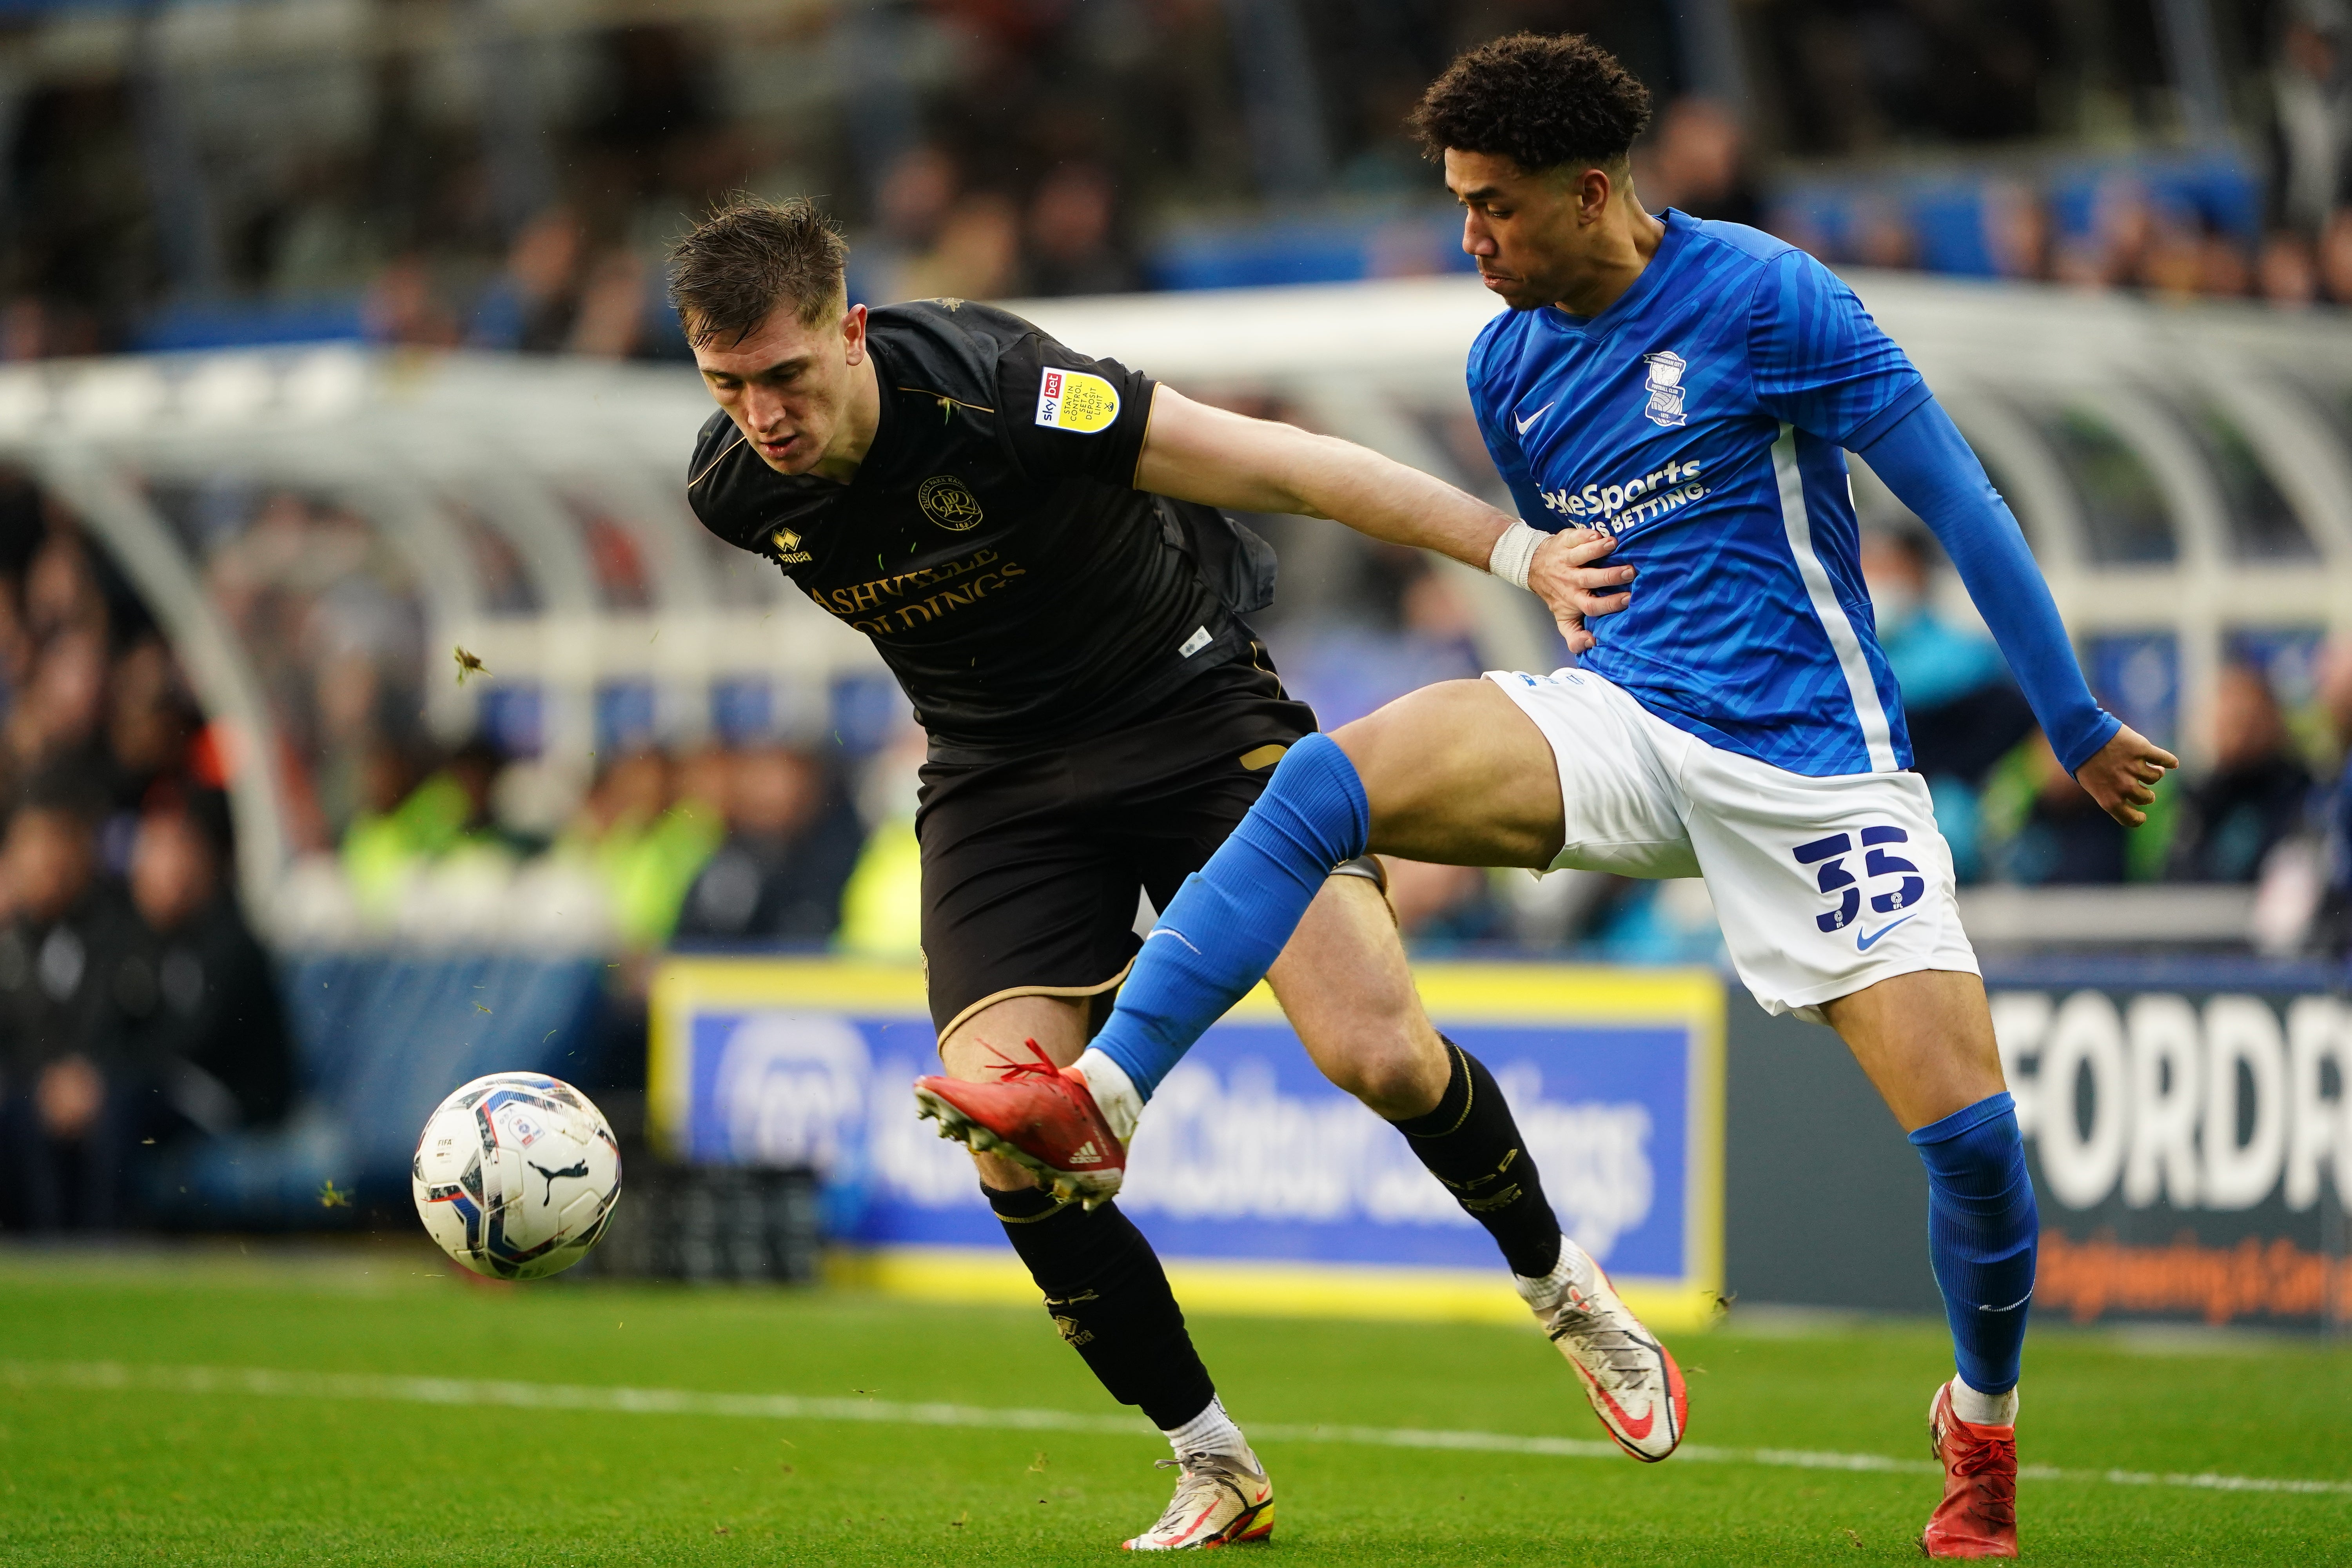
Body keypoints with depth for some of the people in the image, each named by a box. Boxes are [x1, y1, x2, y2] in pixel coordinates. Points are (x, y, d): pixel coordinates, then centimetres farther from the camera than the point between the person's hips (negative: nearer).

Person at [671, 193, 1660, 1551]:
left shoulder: (997, 393, -29)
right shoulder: (732, 489, -12)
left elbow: (1286, 470, -23)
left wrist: (1522, 552, -24)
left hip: (1194, 707, -4)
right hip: (997, 770, 4)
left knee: (1377, 1051, -17)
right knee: (1009, 1147, -14)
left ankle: (1562, 1284, 14)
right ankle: (1214, 1467, 4)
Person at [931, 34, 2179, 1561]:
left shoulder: (1765, 298, -11)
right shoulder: (1507, 366, 7)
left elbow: (1957, 498, -5)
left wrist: (2078, 724, 1)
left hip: (1816, 762, -4)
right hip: (1622, 724, 4)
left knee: (1968, 1125, -12)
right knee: (1330, 778, -23)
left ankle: (1984, 1420, 18)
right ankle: (1101, 1095, -32)